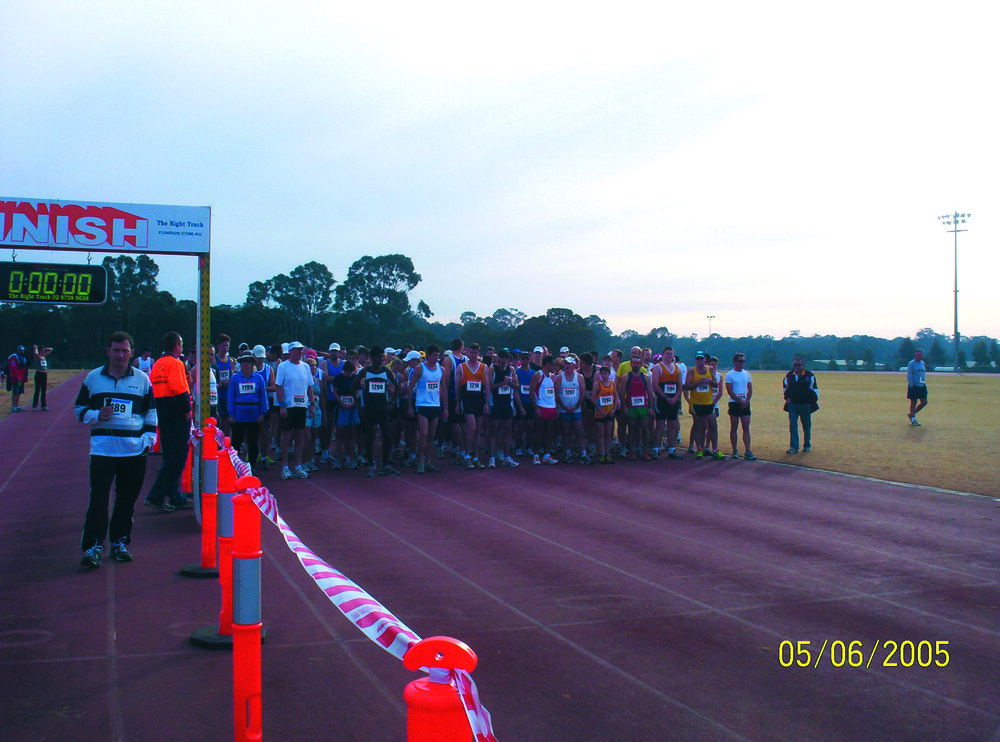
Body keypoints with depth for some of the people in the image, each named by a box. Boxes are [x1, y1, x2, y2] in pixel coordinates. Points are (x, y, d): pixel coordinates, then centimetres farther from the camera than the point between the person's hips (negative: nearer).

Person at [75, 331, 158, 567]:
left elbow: (151, 412, 14)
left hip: (135, 450, 1)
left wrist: (149, 438, 3)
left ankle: (120, 542, 19)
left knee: (127, 500, 7)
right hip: (102, 448, -1)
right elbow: (79, 408, 14)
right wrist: (96, 415, -7)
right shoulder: (93, 378, 8)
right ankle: (92, 547, -2)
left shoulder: (142, 379, 9)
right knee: (98, 499, -6)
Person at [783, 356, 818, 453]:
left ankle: (807, 445, 26)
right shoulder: (789, 375, 4)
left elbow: (814, 391, 1)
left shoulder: (809, 375, -4)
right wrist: (787, 397, 8)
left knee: (806, 426, 9)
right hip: (793, 405, 1)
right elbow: (785, 387, 21)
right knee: (792, 425, -8)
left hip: (806, 405, -1)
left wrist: (811, 402, -5)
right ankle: (794, 447, -6)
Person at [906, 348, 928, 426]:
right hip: (914, 386, -7)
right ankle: (913, 420, 6)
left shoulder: (923, 363, 13)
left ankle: (912, 414, 21)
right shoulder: (911, 364, -8)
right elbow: (909, 375, -11)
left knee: (924, 402, 3)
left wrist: (924, 383, 16)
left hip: (922, 386, 7)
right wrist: (911, 385, -16)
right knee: (913, 402, -2)